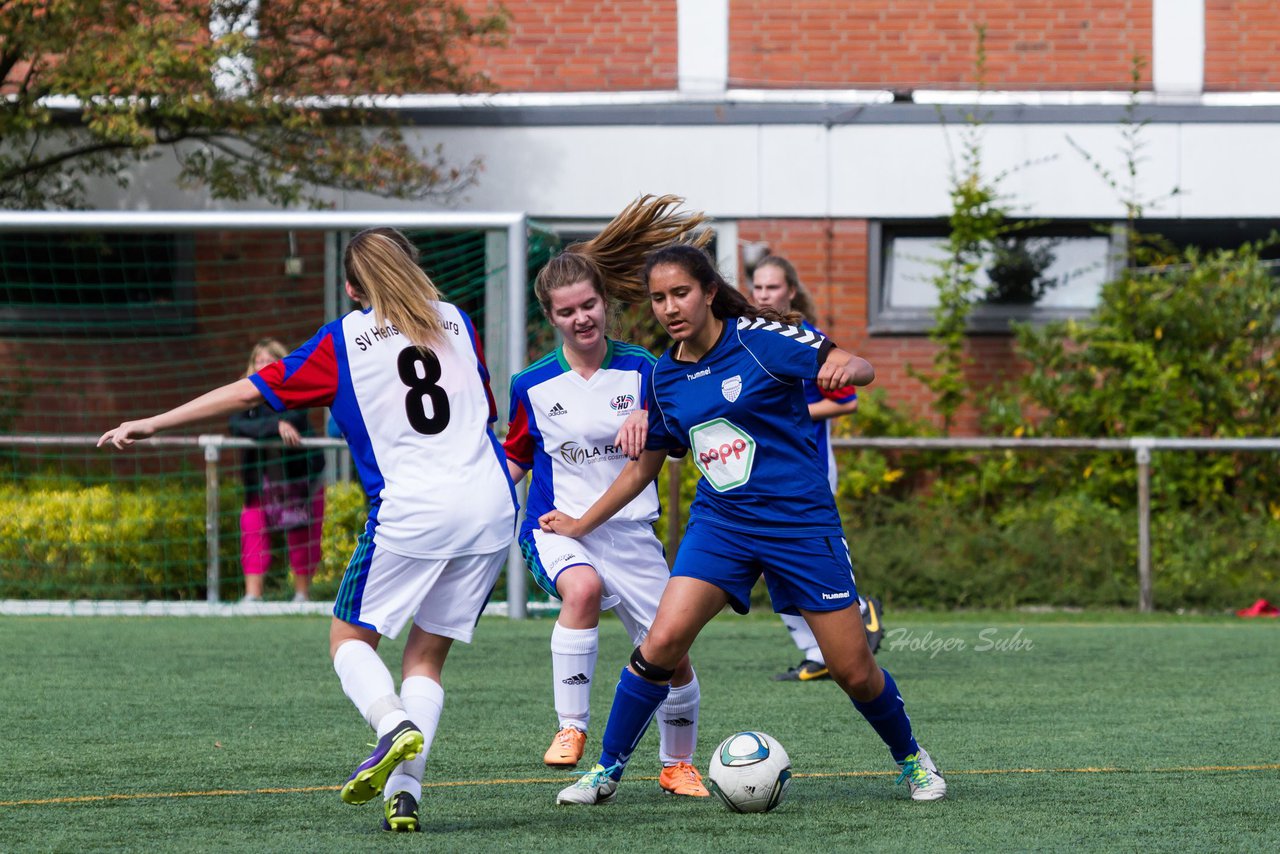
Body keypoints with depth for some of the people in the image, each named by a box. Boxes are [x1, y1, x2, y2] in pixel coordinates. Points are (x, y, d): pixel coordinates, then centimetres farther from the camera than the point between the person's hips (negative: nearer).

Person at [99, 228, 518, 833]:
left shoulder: (344, 340, 6)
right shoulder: (458, 322, 17)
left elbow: (250, 392, 5)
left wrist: (152, 424, 11)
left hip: (411, 511, -4)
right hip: (491, 507, 4)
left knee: (350, 636, 10)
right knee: (426, 656, 10)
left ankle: (393, 723, -20)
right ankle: (405, 789, -6)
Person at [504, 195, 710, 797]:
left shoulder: (640, 370, 3)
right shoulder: (533, 386, 3)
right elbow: (515, 458, 15)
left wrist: (649, 418, -20)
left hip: (630, 530, 2)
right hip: (557, 529, -2)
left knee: (671, 652, -1)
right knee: (583, 587, -37)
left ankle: (678, 765, 25)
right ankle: (571, 726, -27)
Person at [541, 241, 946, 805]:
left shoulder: (759, 338, -9)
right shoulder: (665, 377, 6)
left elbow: (859, 368, -11)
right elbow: (644, 464, 21)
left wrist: (844, 368, -35)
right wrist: (581, 525, 24)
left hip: (799, 521, -3)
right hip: (719, 524, 3)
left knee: (853, 670, 0)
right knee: (662, 641, -18)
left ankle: (911, 759, 27)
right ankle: (607, 770, -4)